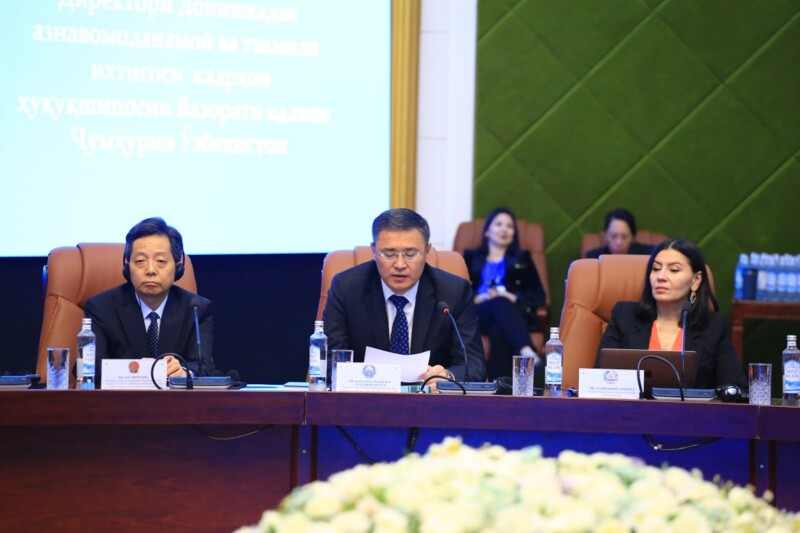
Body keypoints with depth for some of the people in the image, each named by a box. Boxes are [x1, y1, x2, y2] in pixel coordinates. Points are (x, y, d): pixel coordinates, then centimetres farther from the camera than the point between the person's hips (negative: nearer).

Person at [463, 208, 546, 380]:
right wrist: (476, 299, -11)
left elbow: (539, 296, 15)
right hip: (478, 315, -1)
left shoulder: (522, 258, 30)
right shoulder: (471, 257, 29)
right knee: (500, 303, -40)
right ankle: (527, 353, -65)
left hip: (514, 312, 1)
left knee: (499, 331, -40)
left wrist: (514, 298, -6)